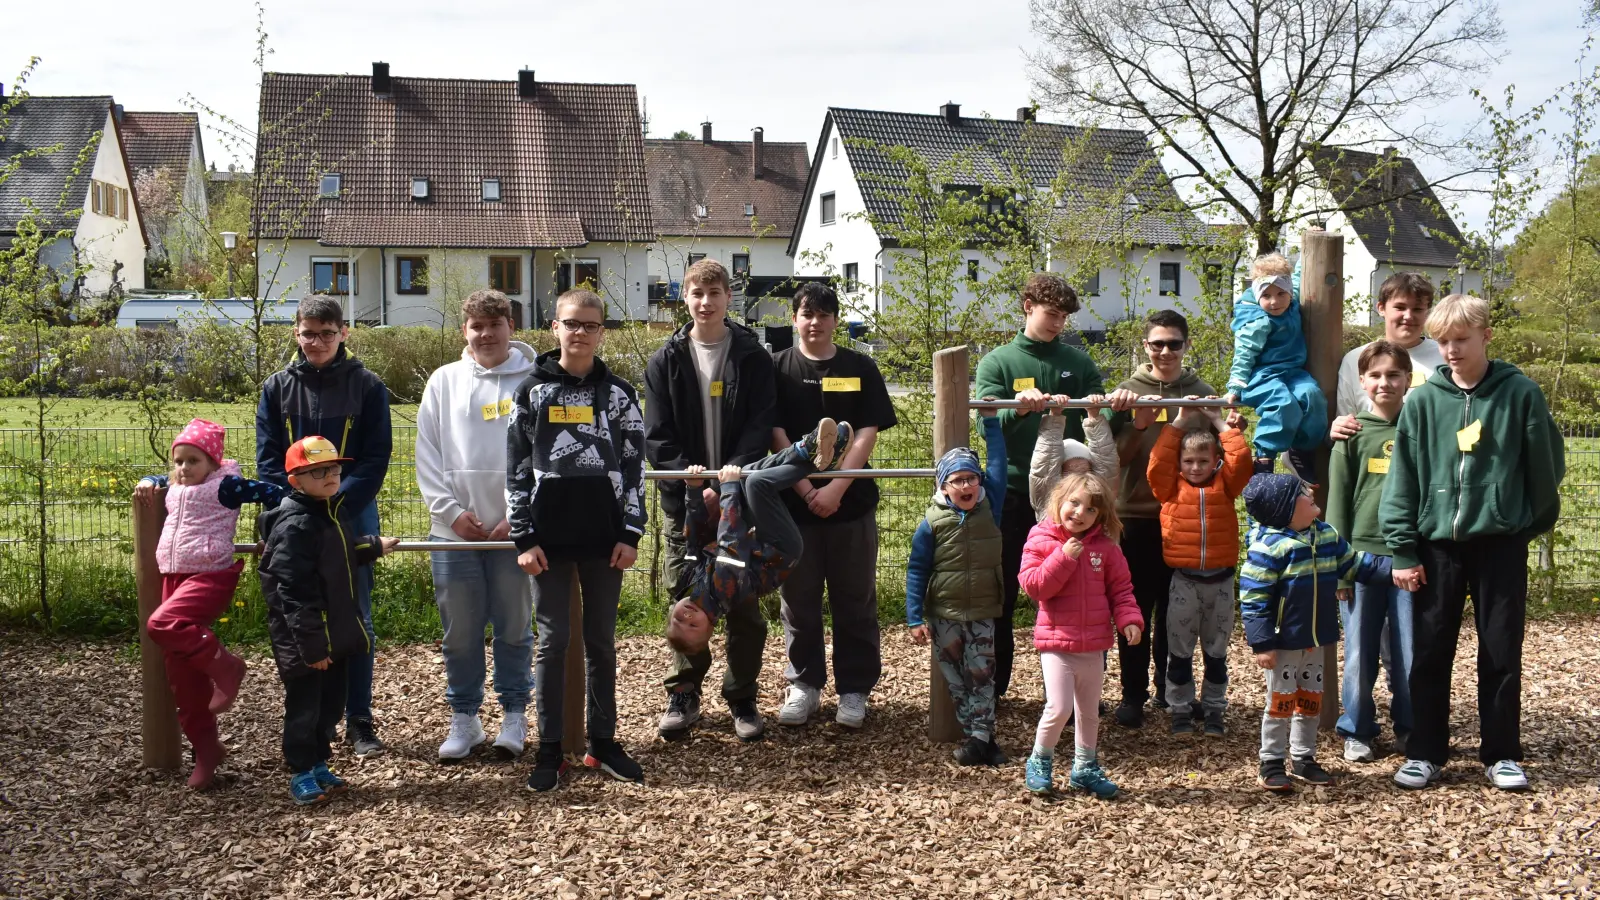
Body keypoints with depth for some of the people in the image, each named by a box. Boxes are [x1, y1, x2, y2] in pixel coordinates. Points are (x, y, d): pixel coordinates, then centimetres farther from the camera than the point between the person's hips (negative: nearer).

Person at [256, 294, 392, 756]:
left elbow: (376, 458, -5)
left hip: (353, 515, -2)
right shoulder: (277, 388, 5)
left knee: (356, 618, 4)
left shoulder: (367, 387, -1)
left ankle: (359, 720, 12)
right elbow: (268, 459, 1)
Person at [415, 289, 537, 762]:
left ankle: (514, 716, 18)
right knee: (460, 631, 7)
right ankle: (464, 718, 19)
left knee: (514, 627, 6)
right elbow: (427, 453, 6)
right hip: (454, 530, 2)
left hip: (515, 528, -2)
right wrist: (451, 510, -4)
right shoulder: (445, 380, 8)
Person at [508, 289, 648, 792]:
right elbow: (516, 469, 1)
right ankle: (550, 750, 10)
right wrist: (524, 538, -5)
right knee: (554, 641, 2)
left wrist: (631, 533, -2)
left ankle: (603, 742, 19)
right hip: (550, 537, -1)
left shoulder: (618, 393, 6)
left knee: (601, 641, 9)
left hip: (604, 538, 1)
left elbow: (633, 466, 6)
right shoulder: (533, 392, 3)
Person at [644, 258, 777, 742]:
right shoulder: (666, 361, 5)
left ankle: (743, 697, 15)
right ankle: (683, 694, 17)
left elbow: (761, 426, -4)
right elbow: (658, 436, 0)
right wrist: (691, 484, -14)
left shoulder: (753, 357, 3)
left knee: (744, 602, 3)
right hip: (685, 500, 1)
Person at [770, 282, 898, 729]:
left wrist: (836, 488, -14)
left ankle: (854, 690, 15)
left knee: (855, 601, 5)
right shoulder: (777, 369, 4)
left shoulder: (860, 368, 4)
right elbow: (776, 434, -3)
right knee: (798, 600, 8)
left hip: (851, 502, 0)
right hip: (793, 502, 0)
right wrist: (806, 489, -12)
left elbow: (867, 434, -4)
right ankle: (804, 685, 20)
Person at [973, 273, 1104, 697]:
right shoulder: (997, 362, 1)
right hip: (1012, 491, -1)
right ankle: (991, 684, 16)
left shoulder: (1079, 363, 7)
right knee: (1001, 588, 5)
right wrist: (1019, 408, -32)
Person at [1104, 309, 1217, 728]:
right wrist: (1138, 425, -20)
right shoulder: (1128, 393, 1)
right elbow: (1114, 458, -3)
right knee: (1135, 608, 2)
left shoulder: (1201, 393, 5)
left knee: (1175, 608, 10)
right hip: (1135, 516, -1)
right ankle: (1133, 694, 11)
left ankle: (1170, 688, 23)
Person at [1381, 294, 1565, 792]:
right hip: (1438, 545, 1)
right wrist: (1403, 550, -4)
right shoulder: (1423, 401, -2)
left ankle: (1501, 755, 20)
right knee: (1430, 654, 6)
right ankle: (1425, 752, 18)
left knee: (1502, 654, 8)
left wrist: (1536, 521, 12)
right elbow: (1402, 478, -1)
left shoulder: (1519, 393, -4)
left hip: (1501, 544, -1)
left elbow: (1547, 464, 4)